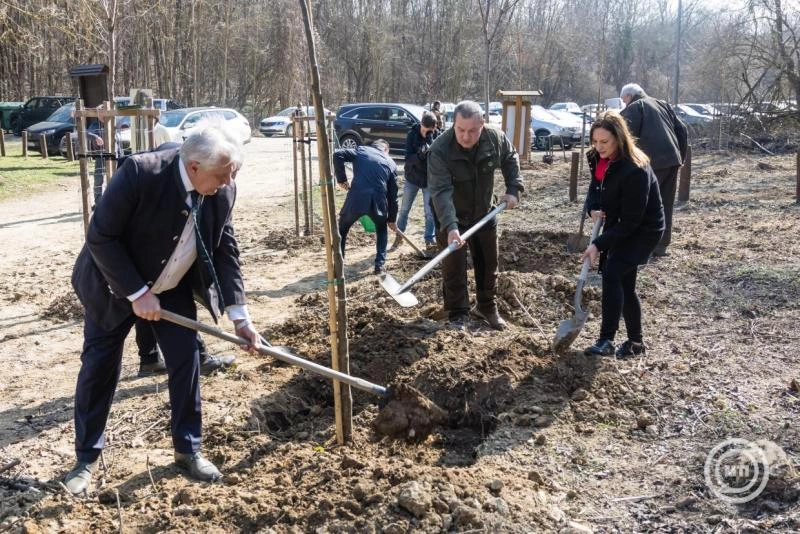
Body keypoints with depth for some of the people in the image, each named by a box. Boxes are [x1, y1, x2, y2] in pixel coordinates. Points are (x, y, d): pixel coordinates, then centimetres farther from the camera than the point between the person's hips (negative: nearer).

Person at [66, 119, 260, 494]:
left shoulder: (222, 191, -17)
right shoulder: (139, 173, -32)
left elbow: (225, 251, -7)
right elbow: (100, 237, -26)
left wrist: (238, 314, -11)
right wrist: (137, 293, -25)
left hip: (173, 288, 4)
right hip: (114, 286, -3)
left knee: (186, 362, 2)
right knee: (99, 366, 4)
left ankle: (188, 450, 19)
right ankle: (86, 458, 21)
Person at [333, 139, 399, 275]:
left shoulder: (361, 150, 18)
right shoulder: (391, 163, 21)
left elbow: (337, 154, 2)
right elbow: (393, 194, 20)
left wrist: (341, 179, 10)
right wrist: (392, 219, 28)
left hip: (356, 197, -1)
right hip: (378, 201, 1)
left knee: (342, 229, 22)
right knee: (381, 229, 30)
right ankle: (380, 265, 20)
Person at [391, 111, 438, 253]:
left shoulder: (437, 137, -14)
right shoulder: (412, 134, -14)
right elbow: (408, 158, -18)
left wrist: (430, 140, -34)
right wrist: (420, 155, -38)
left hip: (429, 179, -1)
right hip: (412, 177, 1)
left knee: (430, 212, -1)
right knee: (404, 209, 11)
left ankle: (430, 240, 9)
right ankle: (399, 236, 27)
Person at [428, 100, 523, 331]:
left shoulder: (496, 139, -18)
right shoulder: (440, 150, -31)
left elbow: (511, 160, 5)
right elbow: (441, 191, -38)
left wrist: (513, 189, -7)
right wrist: (450, 226, -48)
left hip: (484, 214, 4)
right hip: (452, 218, -4)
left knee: (488, 264, 15)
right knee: (454, 268, -3)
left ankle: (487, 307, 35)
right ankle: (458, 315, 12)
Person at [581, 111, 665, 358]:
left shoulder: (635, 170, -30)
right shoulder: (599, 159, -6)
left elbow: (631, 221, -28)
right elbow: (595, 187, 11)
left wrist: (599, 244, -29)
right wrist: (593, 208, -12)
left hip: (643, 229, -8)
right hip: (618, 225, 8)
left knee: (612, 272, -23)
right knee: (624, 284, 11)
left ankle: (606, 341, -19)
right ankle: (635, 342, 25)